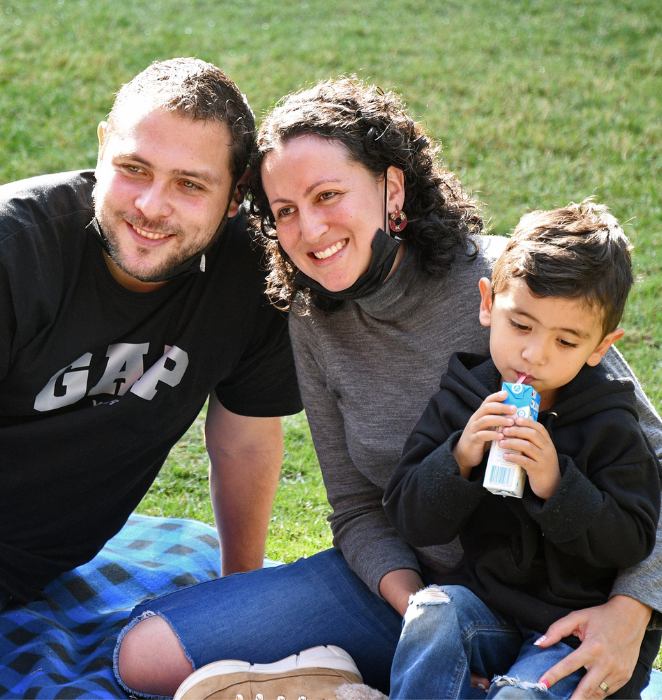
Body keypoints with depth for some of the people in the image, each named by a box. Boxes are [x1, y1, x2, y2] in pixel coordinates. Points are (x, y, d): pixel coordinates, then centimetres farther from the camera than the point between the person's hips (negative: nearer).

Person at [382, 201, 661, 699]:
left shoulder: (609, 427, -6)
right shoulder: (460, 403, 0)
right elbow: (411, 521, -2)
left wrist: (556, 485, -24)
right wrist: (459, 459, -21)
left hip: (578, 625, -2)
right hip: (486, 602, 3)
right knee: (433, 612, -28)